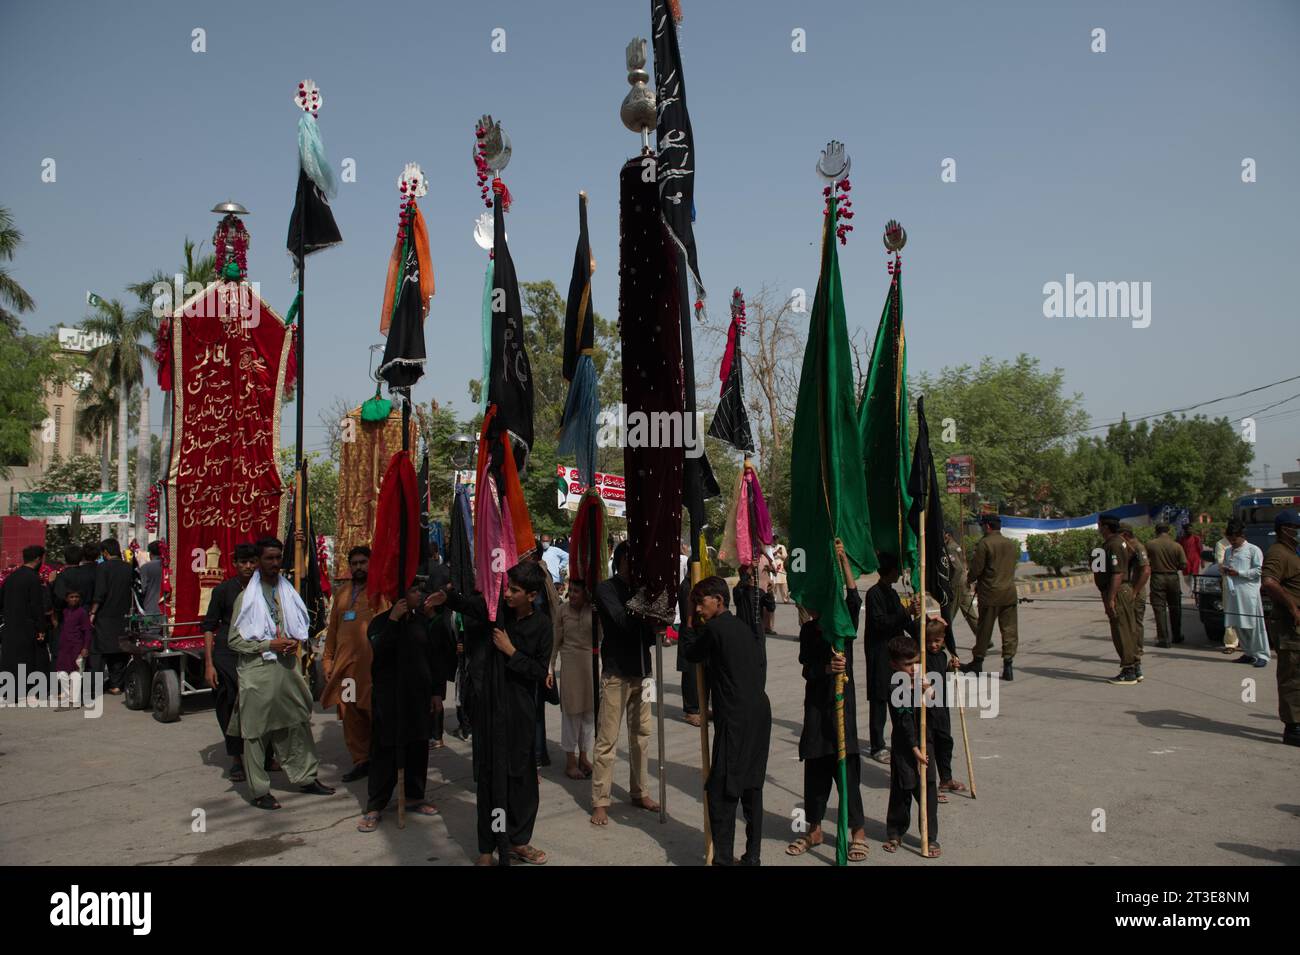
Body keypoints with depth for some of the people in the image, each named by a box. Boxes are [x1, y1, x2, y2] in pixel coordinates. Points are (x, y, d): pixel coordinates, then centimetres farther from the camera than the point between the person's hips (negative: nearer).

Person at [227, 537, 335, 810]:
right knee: (257, 731, 2)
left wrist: (296, 642, -2)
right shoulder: (247, 597, -5)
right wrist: (269, 645, -15)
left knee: (297, 724, 10)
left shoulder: (288, 593, 10)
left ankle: (306, 777, 21)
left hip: (288, 667, 5)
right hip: (258, 671, -5)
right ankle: (259, 790, 12)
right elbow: (234, 640, -6)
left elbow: (301, 628, 19)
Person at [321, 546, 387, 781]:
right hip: (345, 665, 5)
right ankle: (361, 760, 19)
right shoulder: (342, 593, 17)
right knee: (351, 717, 7)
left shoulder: (381, 589, 1)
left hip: (373, 664, -5)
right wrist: (327, 660, 16)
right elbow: (333, 629, 20)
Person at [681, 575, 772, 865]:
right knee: (751, 787, 14)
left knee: (721, 790, -4)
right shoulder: (742, 627, 14)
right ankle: (753, 856, 20)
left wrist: (691, 627, 17)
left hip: (736, 719, -9)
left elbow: (691, 654, 5)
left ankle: (724, 858, -4)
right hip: (760, 712, 9)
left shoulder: (714, 628, -9)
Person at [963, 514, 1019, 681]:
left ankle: (978, 661, 18)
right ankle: (1008, 665, 2)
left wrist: (970, 581, 11)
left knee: (984, 628, 7)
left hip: (990, 593, -5)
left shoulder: (984, 543, -10)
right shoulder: (1012, 545, 10)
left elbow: (977, 568, -11)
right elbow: (1013, 567, 15)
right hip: (1009, 592, 5)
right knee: (1009, 629, 5)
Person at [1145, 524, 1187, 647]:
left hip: (1157, 578, -2)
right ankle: (1177, 636, 29)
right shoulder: (1176, 546, -4)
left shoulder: (1151, 544, -7)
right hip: (1173, 577, 2)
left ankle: (1163, 638, -3)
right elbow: (1183, 565, -4)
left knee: (1159, 609, 1)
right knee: (1175, 608, 17)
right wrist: (1174, 567, 15)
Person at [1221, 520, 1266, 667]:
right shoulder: (1228, 551, 19)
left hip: (1248, 591, -6)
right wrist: (1223, 568, 3)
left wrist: (1238, 573, -14)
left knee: (1254, 624, -6)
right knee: (1238, 625, 7)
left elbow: (1259, 571, -8)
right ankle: (1248, 653, 16)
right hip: (1232, 592, 6)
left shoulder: (1253, 550, -1)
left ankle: (1261, 655, -1)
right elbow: (1224, 566, 26)